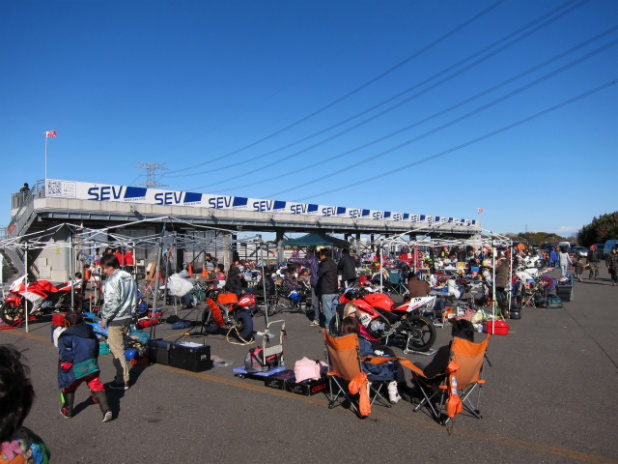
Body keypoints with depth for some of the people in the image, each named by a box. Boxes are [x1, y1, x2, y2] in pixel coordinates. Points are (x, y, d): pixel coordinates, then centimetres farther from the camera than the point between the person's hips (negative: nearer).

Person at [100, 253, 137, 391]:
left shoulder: (112, 281, -16)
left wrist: (104, 318, -9)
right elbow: (134, 298, 15)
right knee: (119, 347, 21)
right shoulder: (129, 278, 10)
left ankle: (122, 381, 4)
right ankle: (123, 374, 27)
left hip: (116, 320, -9)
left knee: (117, 350, -1)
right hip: (127, 317, 9)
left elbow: (112, 302, -20)